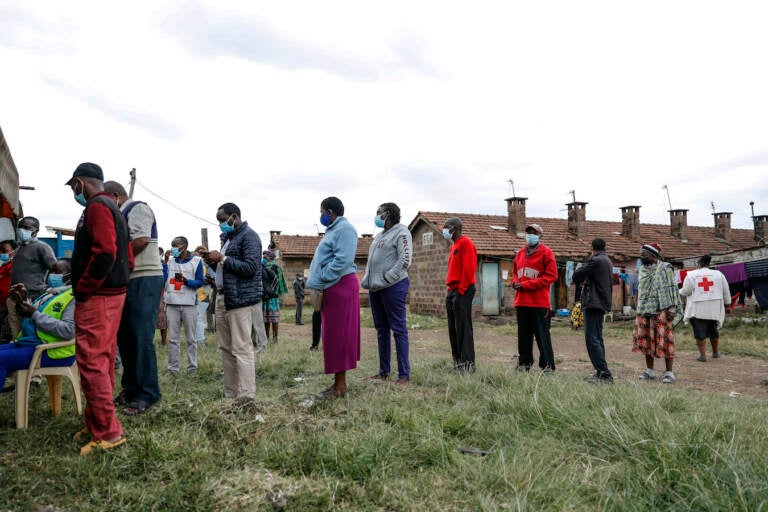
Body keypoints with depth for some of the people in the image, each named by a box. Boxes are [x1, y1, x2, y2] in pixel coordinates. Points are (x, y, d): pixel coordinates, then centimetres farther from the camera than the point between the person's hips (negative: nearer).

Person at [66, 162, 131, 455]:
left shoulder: (97, 207, -11)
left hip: (97, 298, -10)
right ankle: (97, 422, 26)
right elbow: (127, 258, 21)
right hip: (114, 292, 10)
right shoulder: (113, 208, 20)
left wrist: (82, 289, -16)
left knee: (92, 363, -8)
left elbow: (104, 253, -24)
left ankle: (107, 432, -4)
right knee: (103, 361, 15)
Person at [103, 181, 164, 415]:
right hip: (128, 282, 10)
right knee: (125, 336, 12)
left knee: (141, 338, -10)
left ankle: (147, 394, -5)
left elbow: (141, 240, -20)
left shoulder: (137, 208, -5)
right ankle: (131, 388, 21)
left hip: (144, 280, -10)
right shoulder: (121, 216, 24)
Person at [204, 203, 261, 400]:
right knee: (226, 347, 9)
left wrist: (222, 259, -15)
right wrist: (213, 262, 9)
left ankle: (246, 397, -6)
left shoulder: (249, 236, -6)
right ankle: (230, 394, 15)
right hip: (223, 298, 9)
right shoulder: (227, 237, 23)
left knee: (241, 348, -10)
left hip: (241, 300, -9)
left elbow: (250, 267, -17)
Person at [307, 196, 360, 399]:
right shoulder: (334, 229, 20)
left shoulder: (344, 229, -11)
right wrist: (319, 285, 14)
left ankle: (340, 386, 3)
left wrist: (320, 282, -16)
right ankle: (338, 383, 20)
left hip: (340, 287, -10)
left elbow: (342, 261, -22)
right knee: (333, 336, 12)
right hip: (331, 289, 10)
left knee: (338, 336, -5)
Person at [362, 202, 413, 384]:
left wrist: (386, 280, -17)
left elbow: (405, 260, -14)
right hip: (375, 288, 9)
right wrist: (368, 281, 10)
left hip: (393, 287, -9)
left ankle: (404, 374, 0)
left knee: (398, 329, -5)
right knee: (381, 330, 11)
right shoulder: (379, 236, 21)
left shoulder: (401, 232, -4)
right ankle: (383, 372, 19)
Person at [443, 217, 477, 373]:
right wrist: (451, 288, 14)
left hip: (462, 291, -10)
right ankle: (457, 360, 17)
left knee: (463, 327, -9)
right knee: (453, 328, 11)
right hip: (452, 290, 10)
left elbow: (469, 268, -17)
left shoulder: (465, 243, -8)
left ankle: (468, 363, -5)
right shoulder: (454, 244, 21)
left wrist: (461, 290, -18)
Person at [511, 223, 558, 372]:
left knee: (542, 334, -5)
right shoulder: (521, 253, 16)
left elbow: (551, 276, -9)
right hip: (521, 301, 6)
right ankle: (524, 363, 21)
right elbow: (515, 272, 26)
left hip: (539, 302, -6)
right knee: (524, 334, 12)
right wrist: (515, 282, 1)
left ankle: (548, 365, 2)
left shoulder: (546, 253, -3)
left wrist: (526, 285, -14)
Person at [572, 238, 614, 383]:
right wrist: (586, 279, 5)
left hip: (593, 304, -10)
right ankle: (601, 372, 19)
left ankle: (605, 374, -13)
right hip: (602, 304, 10)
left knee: (592, 339, -10)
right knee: (597, 339, 15)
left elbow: (576, 276, -11)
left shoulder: (595, 261, -12)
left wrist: (580, 274, 11)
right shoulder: (607, 261, 18)